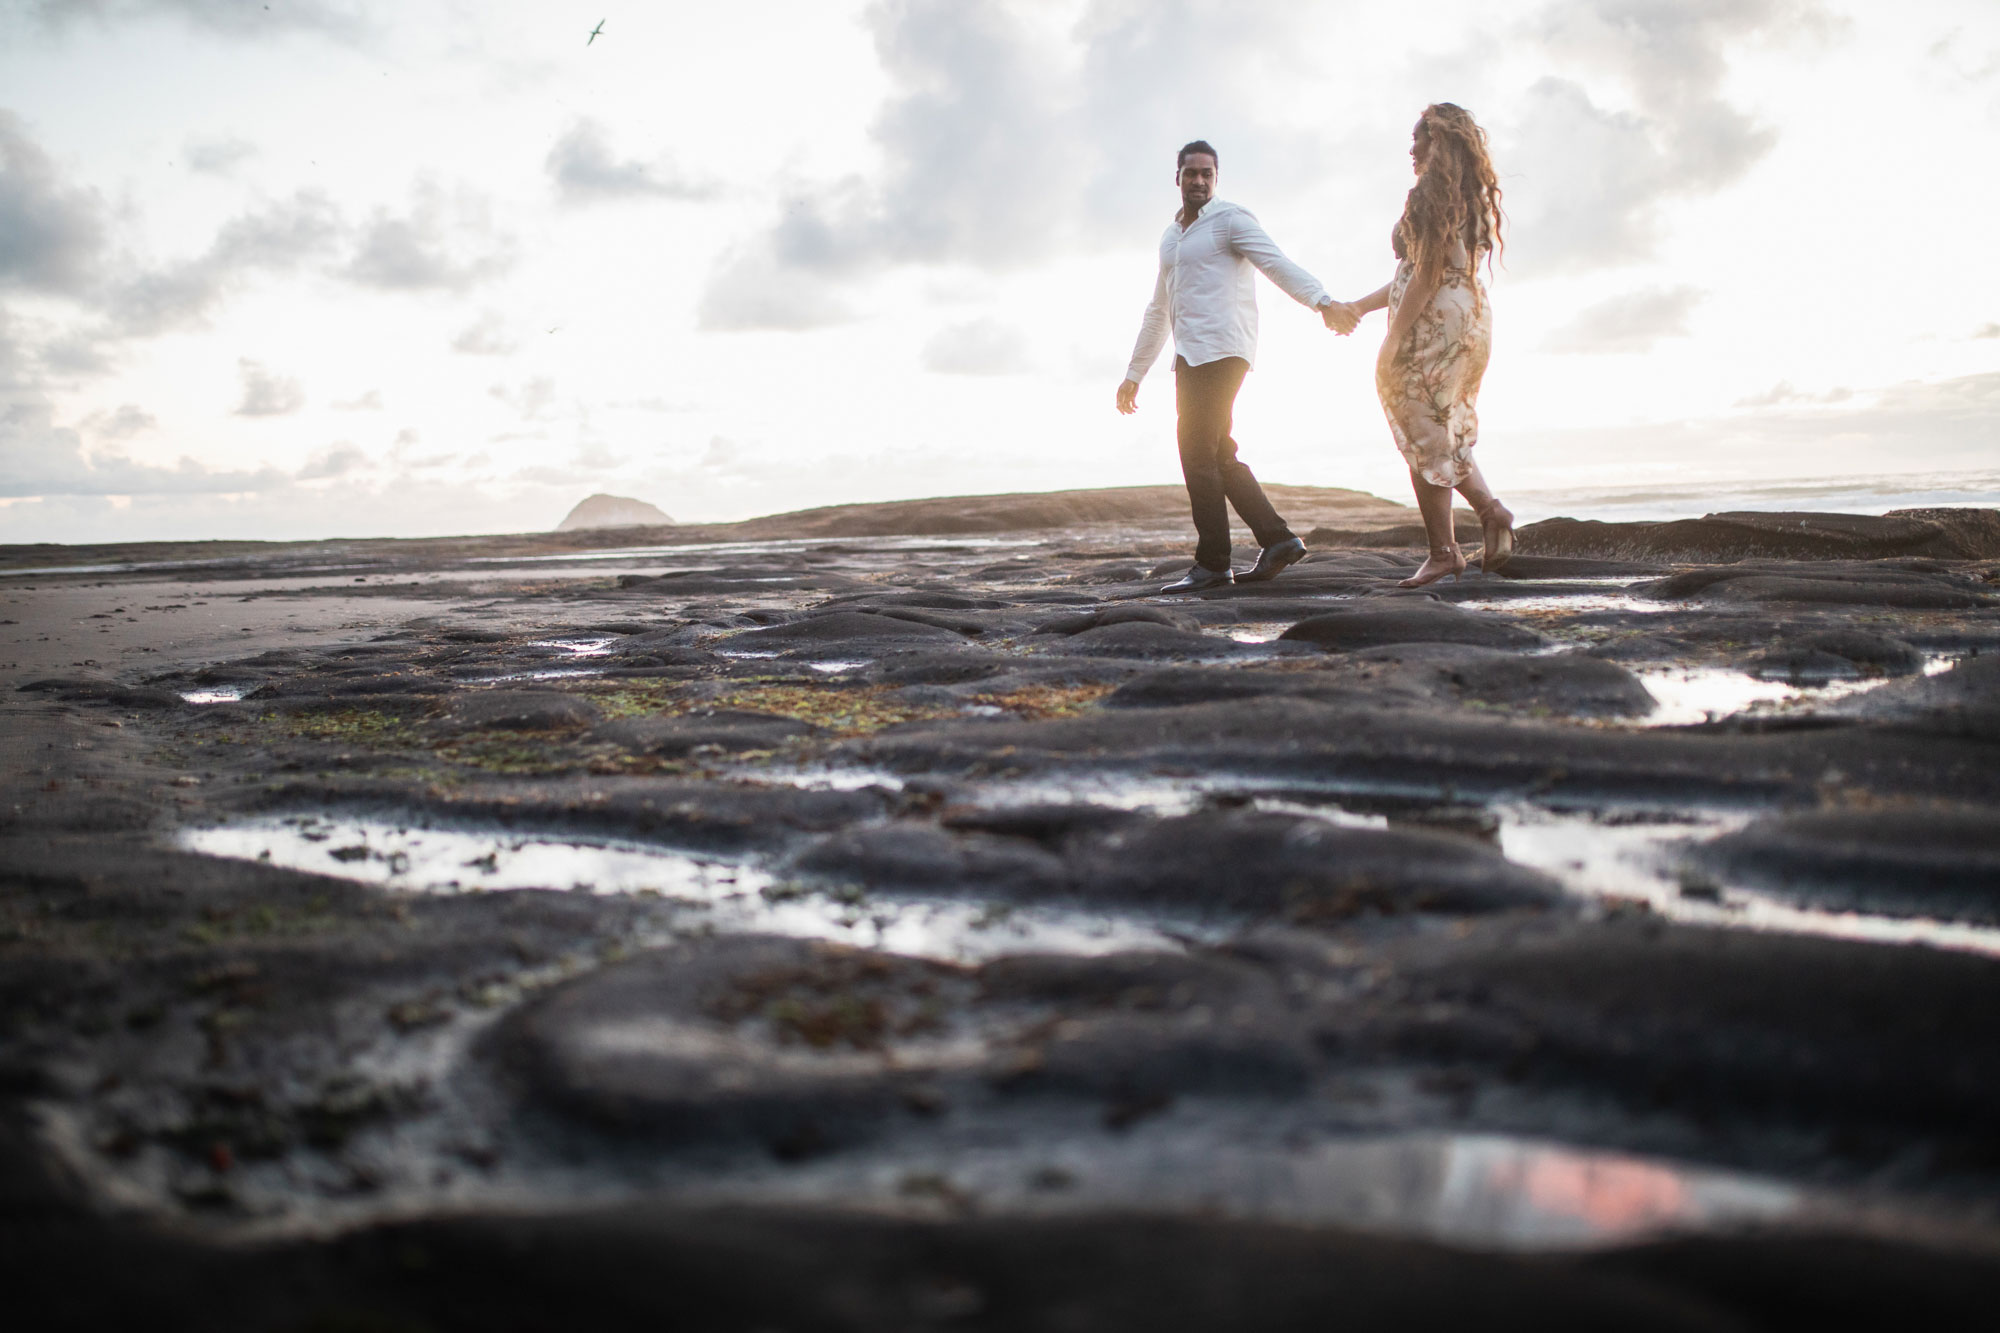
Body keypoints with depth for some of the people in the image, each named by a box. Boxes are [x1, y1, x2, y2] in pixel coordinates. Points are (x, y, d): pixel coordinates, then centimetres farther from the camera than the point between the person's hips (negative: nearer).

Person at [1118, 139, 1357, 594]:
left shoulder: (1230, 219, -2)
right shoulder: (1171, 237, 22)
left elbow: (1278, 263, -17)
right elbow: (1158, 312, 29)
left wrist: (1322, 301, -34)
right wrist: (1133, 375, 30)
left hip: (1221, 351, -9)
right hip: (1190, 356, 9)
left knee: (1198, 454, -11)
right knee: (1217, 456, 8)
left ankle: (1212, 564, -7)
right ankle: (1277, 540, 11)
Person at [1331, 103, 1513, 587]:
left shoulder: (1430, 194, -10)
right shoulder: (1472, 196, 18)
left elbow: (1426, 276, -18)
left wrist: (1393, 340, -15)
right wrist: (1358, 306, 21)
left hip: (1434, 323, -9)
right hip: (1472, 317, 9)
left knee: (1425, 437, -4)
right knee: (1450, 433, 16)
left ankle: (1443, 551, -4)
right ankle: (1491, 510, -1)